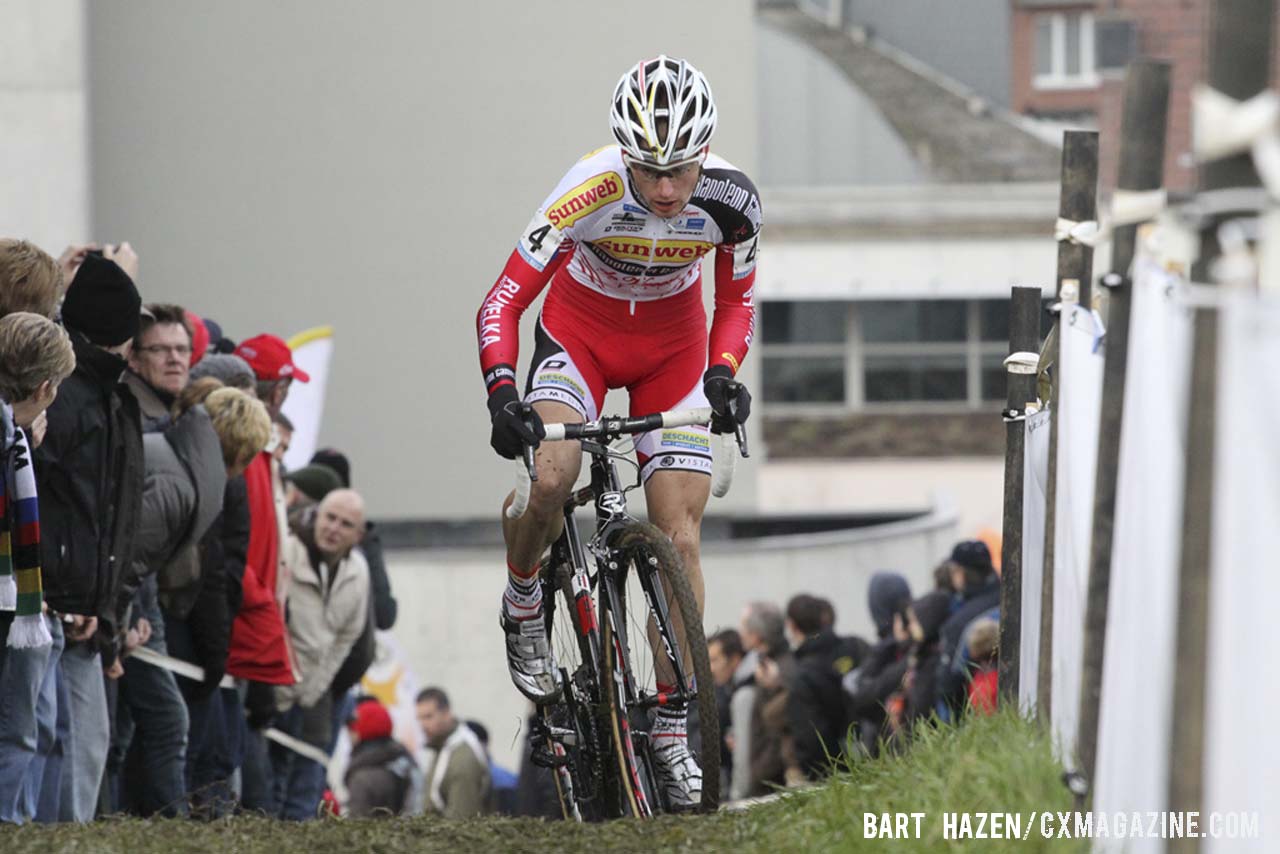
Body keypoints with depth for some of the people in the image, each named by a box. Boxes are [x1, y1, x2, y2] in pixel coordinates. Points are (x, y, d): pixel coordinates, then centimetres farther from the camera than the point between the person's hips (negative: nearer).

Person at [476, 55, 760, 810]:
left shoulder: (732, 202, -24)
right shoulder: (592, 192, -33)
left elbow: (736, 302, -4)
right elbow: (502, 303, -28)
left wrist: (723, 374, -21)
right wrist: (503, 393, -43)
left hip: (672, 345, 2)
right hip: (579, 332, -2)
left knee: (679, 537, -7)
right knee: (549, 481, -29)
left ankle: (672, 727, 2)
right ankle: (523, 606, 3)